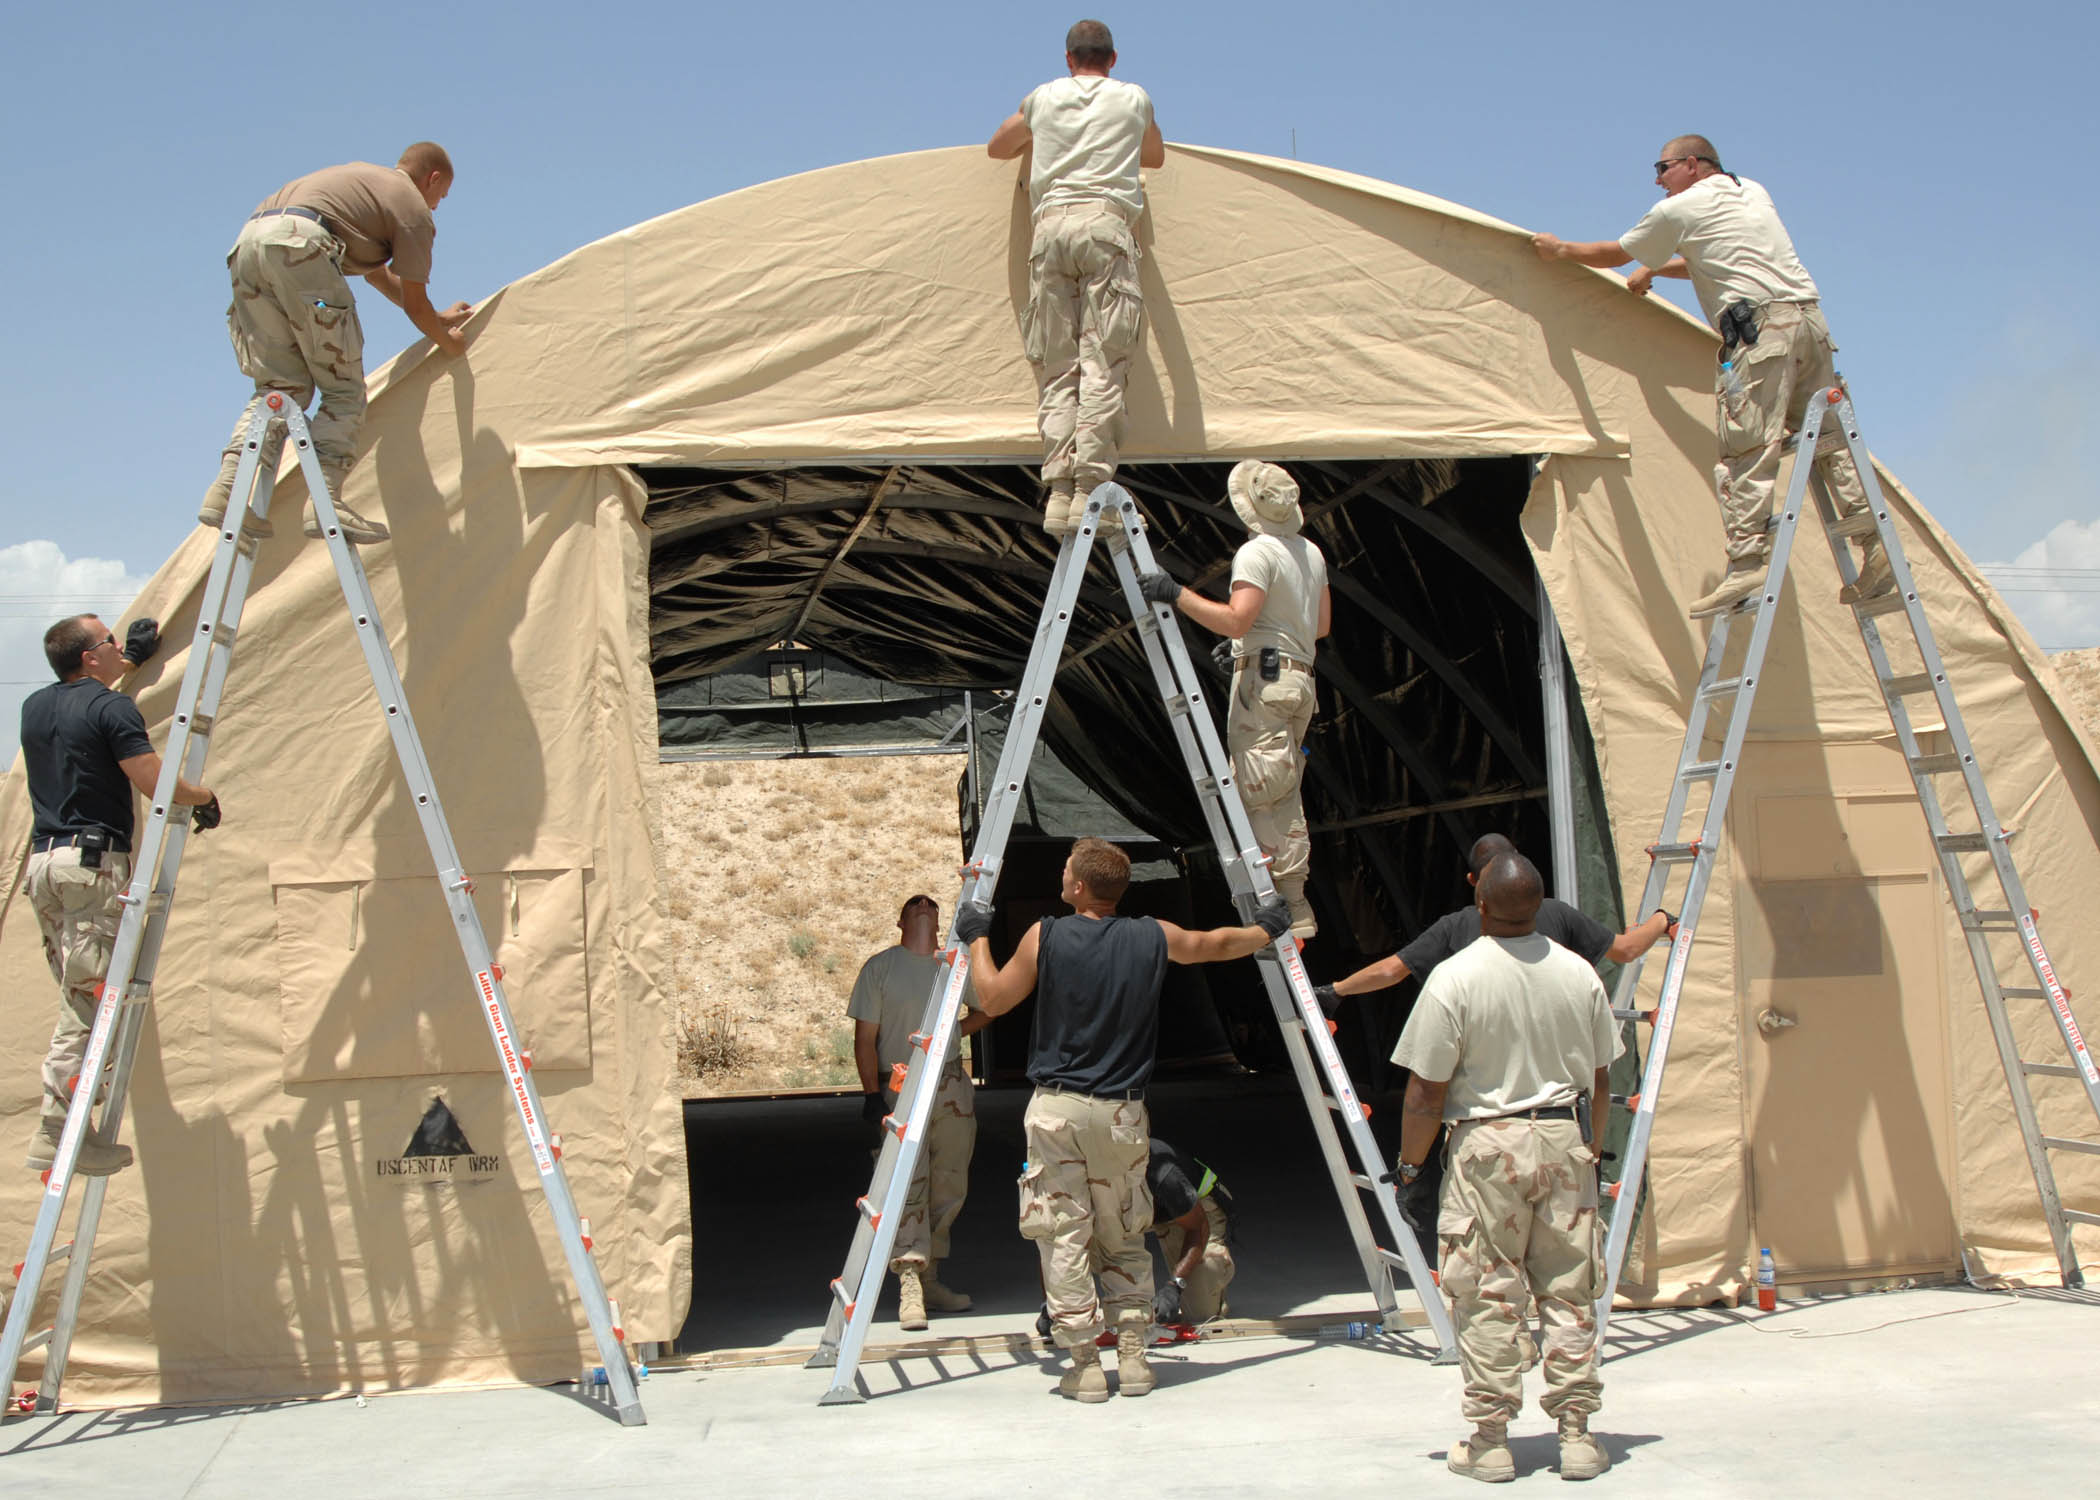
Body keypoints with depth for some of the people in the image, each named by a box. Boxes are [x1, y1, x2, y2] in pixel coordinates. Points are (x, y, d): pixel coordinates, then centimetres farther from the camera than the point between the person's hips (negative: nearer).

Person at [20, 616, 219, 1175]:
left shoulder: (35, 706, 17)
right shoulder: (112, 708, -7)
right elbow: (154, 781, -13)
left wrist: (129, 661, 49)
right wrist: (205, 797, 6)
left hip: (42, 862, 8)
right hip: (94, 863, -8)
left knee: (79, 1002, 11)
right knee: (90, 1000, -8)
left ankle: (66, 1128, 8)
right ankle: (56, 1133, -11)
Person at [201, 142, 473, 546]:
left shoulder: (364, 176, 37)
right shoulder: (413, 207, 13)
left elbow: (377, 273, 46)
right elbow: (415, 303, 13)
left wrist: (438, 317, 55)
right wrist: (445, 339, 33)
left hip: (248, 241, 8)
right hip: (301, 244, -8)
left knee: (279, 386, 9)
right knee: (344, 390, -3)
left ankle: (226, 490, -4)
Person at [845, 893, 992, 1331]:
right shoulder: (880, 967, 0)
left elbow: (987, 1009, 24)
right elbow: (865, 1037, -2)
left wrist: (950, 1032, 8)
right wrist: (871, 1094, -9)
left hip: (952, 1089, 4)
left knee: (949, 1188, 6)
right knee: (907, 1187, -11)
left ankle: (930, 1280, 17)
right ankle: (909, 1290, -12)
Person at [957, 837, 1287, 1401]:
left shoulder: (1045, 937, -5)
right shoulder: (1153, 938, 2)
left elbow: (992, 999, 6)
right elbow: (1215, 944, 21)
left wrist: (977, 937, 20)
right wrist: (1263, 931, 41)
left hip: (1056, 1109, -2)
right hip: (1121, 1112, 3)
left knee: (1064, 1239, 3)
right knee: (1125, 1239, 16)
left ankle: (1085, 1365, 3)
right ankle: (1134, 1355, 13)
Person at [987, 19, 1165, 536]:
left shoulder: (1043, 97, 22)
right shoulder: (1133, 99, 20)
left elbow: (997, 148, 38)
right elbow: (1156, 157, 38)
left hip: (1050, 226, 2)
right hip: (1107, 223, -2)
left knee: (1056, 367, 1)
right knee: (1102, 364, -9)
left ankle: (1058, 491, -11)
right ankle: (1090, 489, -20)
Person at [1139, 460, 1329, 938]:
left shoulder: (1257, 552, -10)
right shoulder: (1311, 552, 17)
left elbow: (1236, 621, -21)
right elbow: (1322, 624, 23)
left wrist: (1176, 594, -22)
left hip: (1262, 677, -9)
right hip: (1300, 678, 9)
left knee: (1260, 794, -9)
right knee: (1283, 795, 11)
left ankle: (1285, 907, -12)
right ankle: (1296, 909, 12)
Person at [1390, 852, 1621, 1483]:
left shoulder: (1454, 978, -11)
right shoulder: (1579, 974, 2)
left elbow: (1426, 1091, -9)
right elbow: (1599, 1080, 10)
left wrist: (1409, 1164, 2)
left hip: (1488, 1143, -4)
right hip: (1566, 1138, 4)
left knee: (1487, 1296, 4)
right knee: (1569, 1293, 10)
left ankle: (1490, 1441, 9)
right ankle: (1577, 1435, 15)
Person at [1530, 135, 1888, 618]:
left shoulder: (1680, 208, 7)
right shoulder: (1754, 192, 28)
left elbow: (1615, 254, 19)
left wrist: (1561, 249, 33)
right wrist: (1656, 270, 48)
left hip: (1759, 327, -8)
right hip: (1809, 316, 8)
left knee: (1746, 450, -12)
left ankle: (1748, 562, -20)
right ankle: (1876, 547, 1)